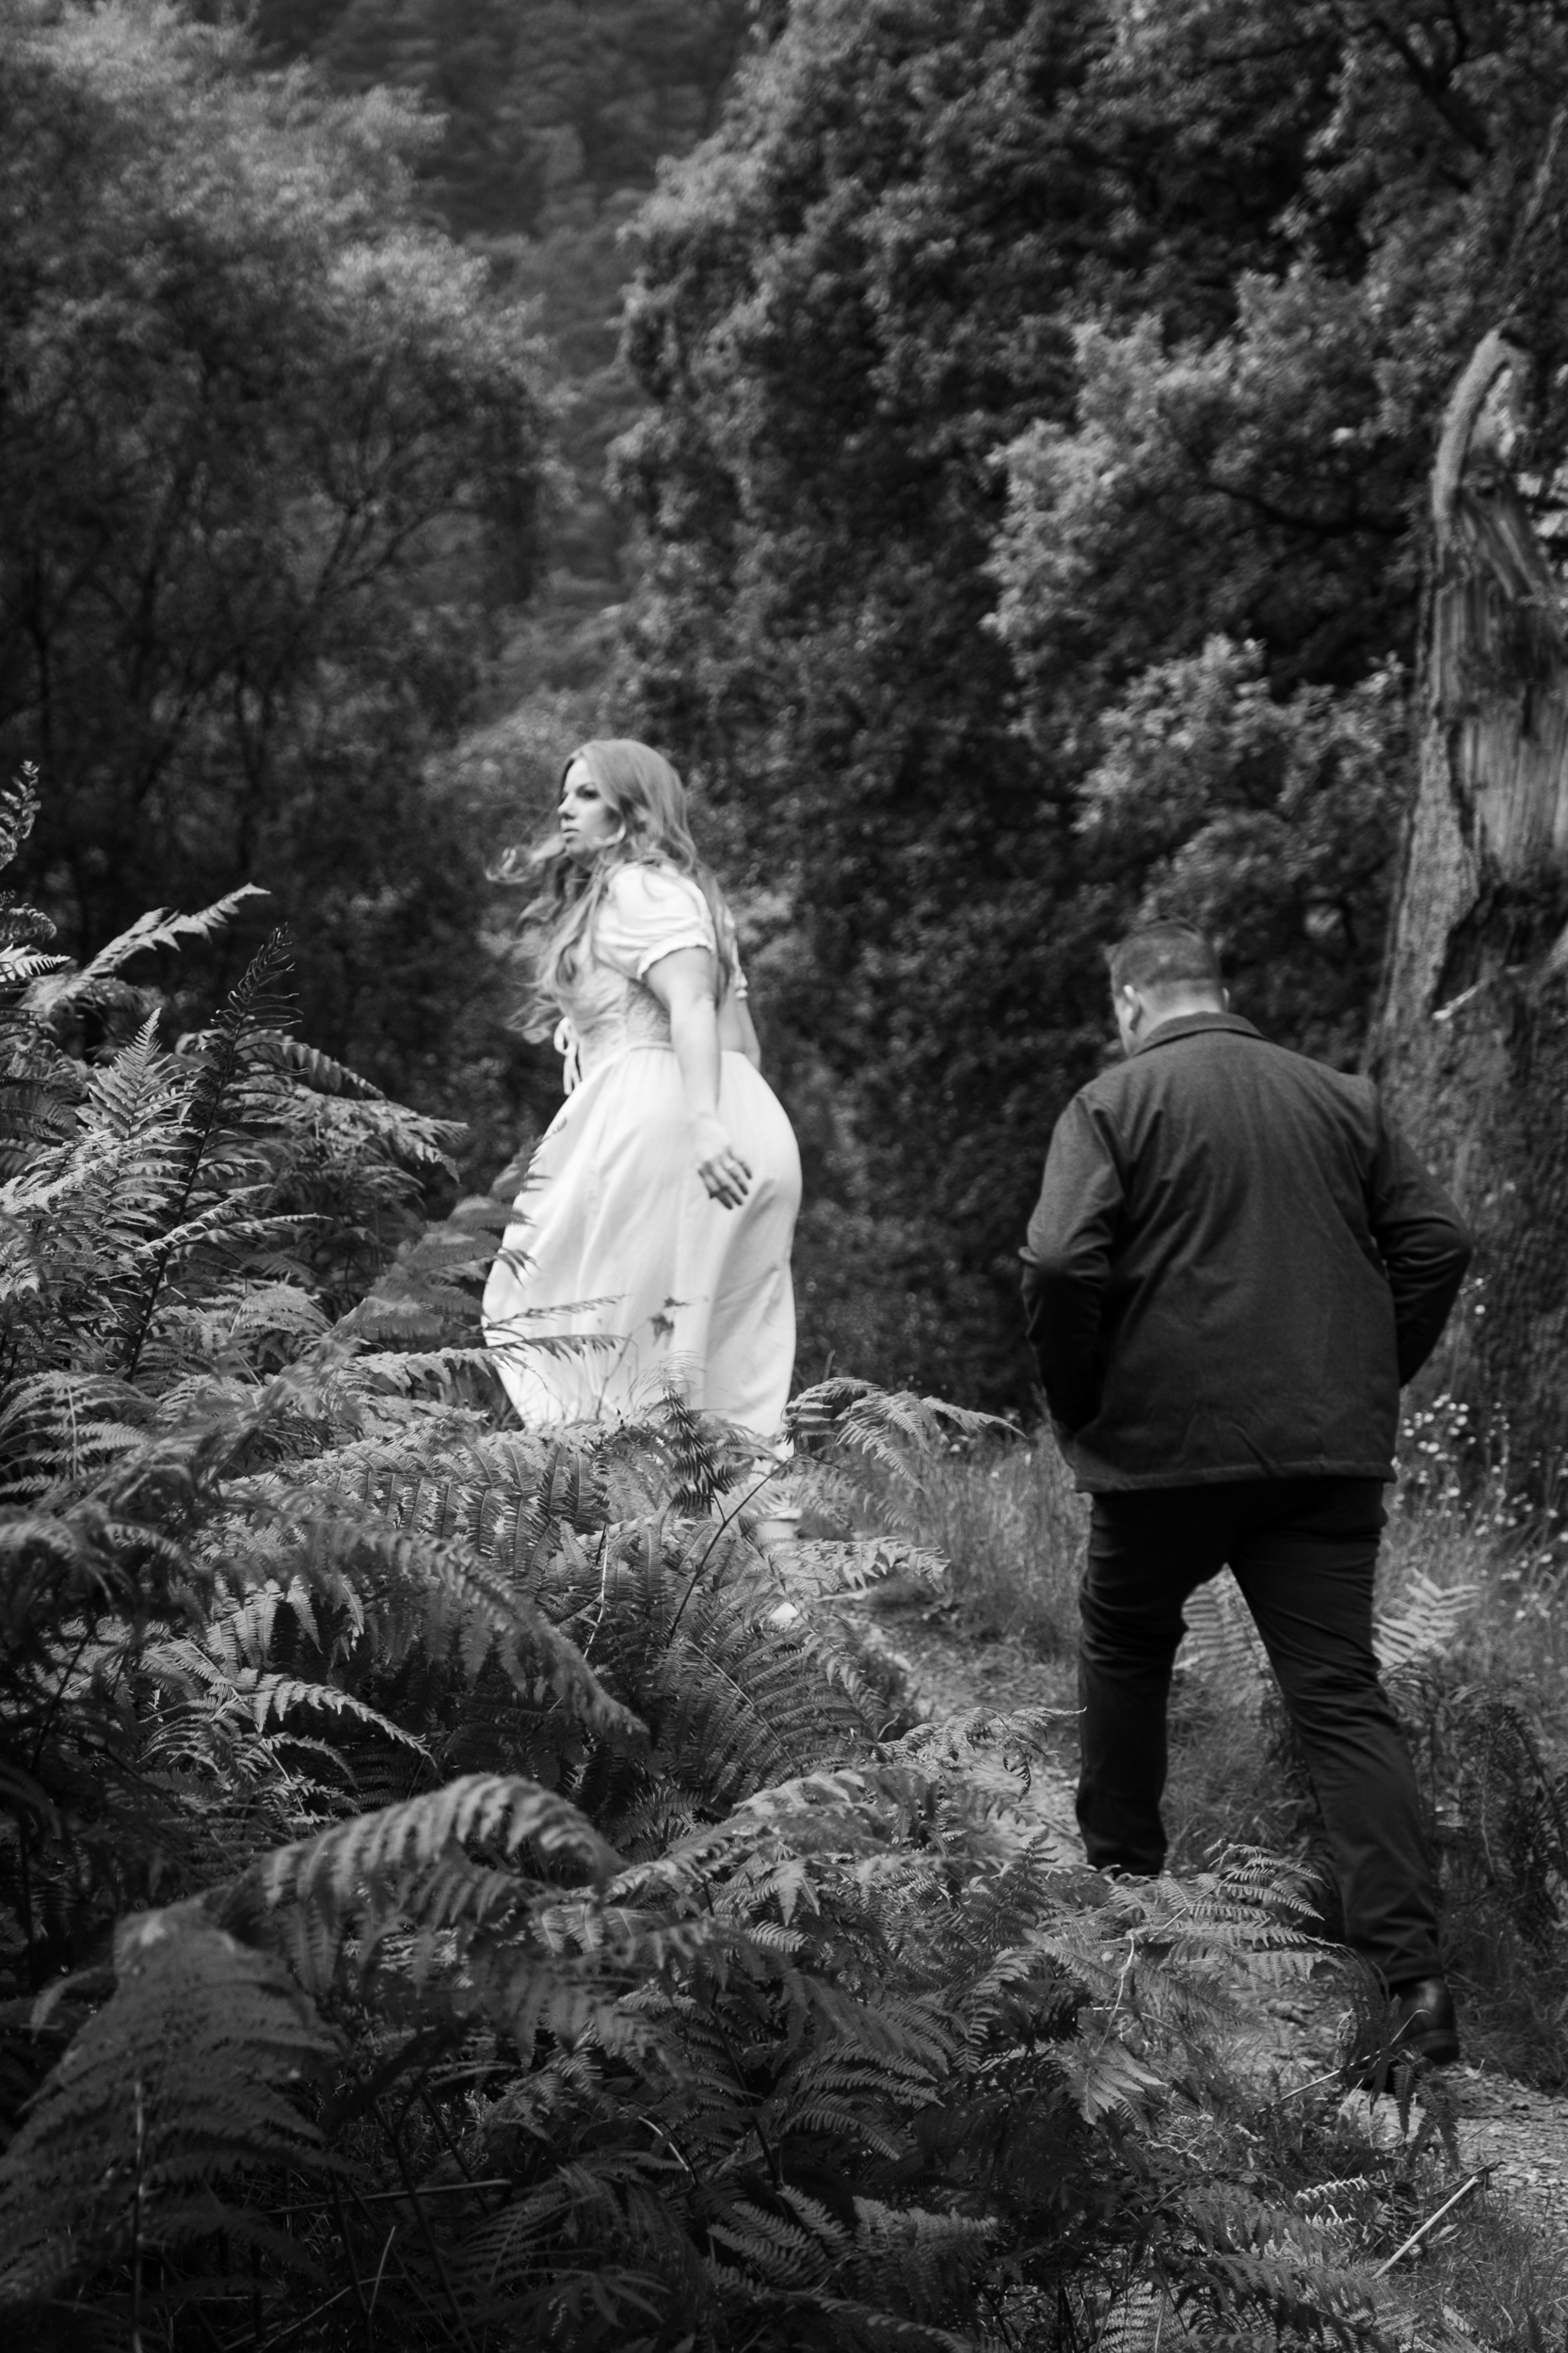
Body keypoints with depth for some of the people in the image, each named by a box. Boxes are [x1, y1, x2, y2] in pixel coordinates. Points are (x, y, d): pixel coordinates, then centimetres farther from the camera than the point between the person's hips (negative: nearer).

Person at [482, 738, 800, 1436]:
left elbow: (690, 1004, -20)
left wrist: (702, 1121, -32)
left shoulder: (639, 889, -4)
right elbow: (742, 1039, 23)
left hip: (655, 1118, -10)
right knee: (724, 1364, 5)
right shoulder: (685, 892, 25)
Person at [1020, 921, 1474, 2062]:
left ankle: (1122, 1879, 31)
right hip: (1335, 1447, 3)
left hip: (1169, 1442, -3)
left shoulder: (1113, 1103, -2)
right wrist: (1375, 1379, 15)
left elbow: (1061, 1269, -13)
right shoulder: (1341, 1098, 11)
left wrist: (1079, 1408, 1)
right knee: (1342, 1690, 0)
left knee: (1126, 1649, 22)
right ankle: (1414, 1965, -10)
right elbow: (1437, 1242, 8)